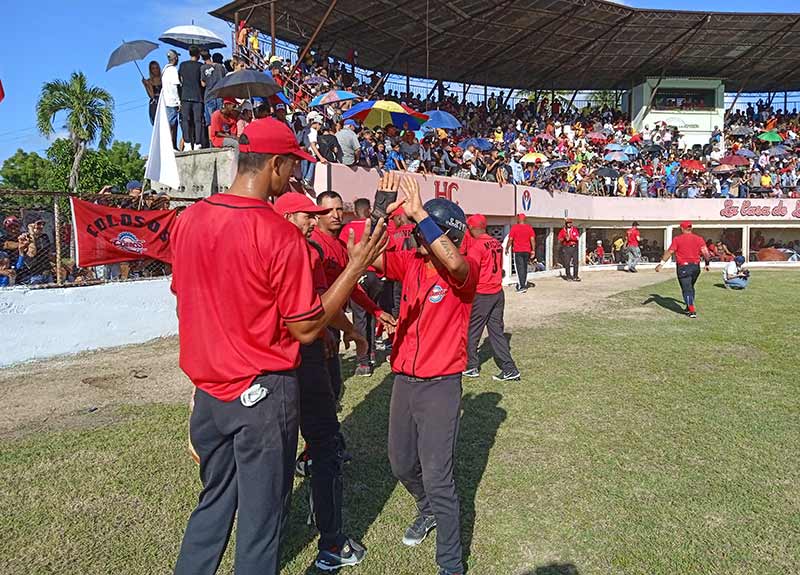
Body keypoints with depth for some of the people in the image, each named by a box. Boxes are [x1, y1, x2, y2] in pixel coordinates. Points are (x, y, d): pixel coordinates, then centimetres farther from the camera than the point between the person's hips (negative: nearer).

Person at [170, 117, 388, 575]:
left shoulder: (188, 220, -1)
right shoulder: (280, 235, -21)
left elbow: (185, 297, 11)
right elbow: (307, 329, -16)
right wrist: (357, 266, -12)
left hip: (208, 389, 7)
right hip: (262, 395, -6)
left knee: (214, 501, 25)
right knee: (262, 516, 13)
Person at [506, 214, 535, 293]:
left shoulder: (514, 227, -6)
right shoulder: (529, 228, 4)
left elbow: (510, 239, -7)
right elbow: (532, 239, -1)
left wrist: (507, 248, 4)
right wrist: (533, 250, 3)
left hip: (517, 251, -4)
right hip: (527, 251, 4)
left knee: (520, 268, -5)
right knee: (525, 268, 14)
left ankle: (522, 286, -13)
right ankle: (524, 285, 19)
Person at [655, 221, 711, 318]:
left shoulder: (677, 239, -4)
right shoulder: (699, 239, 5)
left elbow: (669, 252, -9)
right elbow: (705, 252, -2)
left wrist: (661, 263, -9)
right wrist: (707, 264, 9)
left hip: (683, 267, -4)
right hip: (696, 266, 4)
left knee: (686, 289, 0)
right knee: (690, 287, 22)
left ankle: (692, 311, -6)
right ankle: (689, 307, 27)